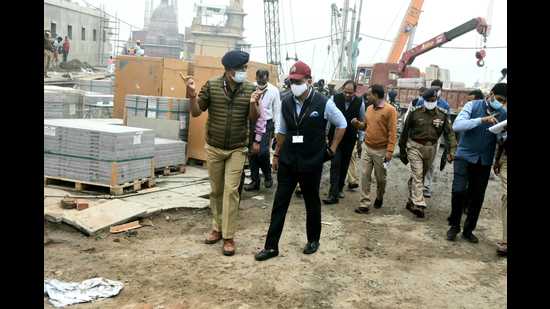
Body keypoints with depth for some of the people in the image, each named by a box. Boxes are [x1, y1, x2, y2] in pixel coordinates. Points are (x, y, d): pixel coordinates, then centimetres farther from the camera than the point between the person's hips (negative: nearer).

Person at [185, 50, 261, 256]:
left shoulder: (250, 88, -6)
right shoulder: (211, 85, -7)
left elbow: (253, 119, -5)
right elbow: (196, 113, -4)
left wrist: (253, 104, -25)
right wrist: (192, 97, -23)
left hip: (237, 149, -1)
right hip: (213, 148, 1)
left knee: (231, 191, -5)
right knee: (216, 190, 12)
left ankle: (228, 237, 3)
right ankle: (217, 228, 28)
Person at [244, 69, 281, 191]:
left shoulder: (274, 91, -4)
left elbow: (277, 111, 1)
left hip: (266, 124, -2)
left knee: (262, 152, -15)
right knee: (252, 153, 6)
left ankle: (268, 176, 11)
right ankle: (255, 181, 20)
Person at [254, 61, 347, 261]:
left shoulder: (323, 104, -11)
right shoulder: (286, 103, 1)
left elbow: (342, 124, 3)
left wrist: (332, 148, 2)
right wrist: (276, 155, 14)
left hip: (312, 163, -3)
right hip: (288, 162, 3)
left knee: (312, 202, 14)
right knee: (279, 203, 4)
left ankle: (313, 240, 34)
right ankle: (271, 246, 11)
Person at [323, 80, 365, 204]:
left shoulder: (359, 103, -3)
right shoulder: (334, 99, -9)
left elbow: (362, 122, 7)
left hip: (350, 139, 2)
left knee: (344, 165, 12)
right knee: (335, 164, -9)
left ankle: (339, 189, 27)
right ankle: (333, 194, -11)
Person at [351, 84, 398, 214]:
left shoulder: (390, 110, -13)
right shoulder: (369, 108, 7)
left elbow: (392, 132, -15)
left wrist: (389, 151, -20)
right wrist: (357, 124, -3)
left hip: (381, 151, -5)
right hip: (367, 148, 5)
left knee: (380, 178, 11)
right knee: (365, 176, 0)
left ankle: (379, 198, 36)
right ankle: (365, 204, 4)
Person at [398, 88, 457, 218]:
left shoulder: (443, 115, -2)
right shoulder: (415, 112, -7)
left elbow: (449, 133, -7)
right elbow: (405, 131, 1)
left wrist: (452, 151, -20)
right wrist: (402, 149, 4)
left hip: (430, 148, 3)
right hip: (414, 146, -3)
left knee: (421, 176, 14)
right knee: (417, 175, -13)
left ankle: (411, 201, 28)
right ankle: (418, 204, -18)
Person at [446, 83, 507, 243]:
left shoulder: (503, 114, 1)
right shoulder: (473, 105, -7)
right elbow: (456, 125, -20)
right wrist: (482, 120, -29)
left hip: (485, 161, 3)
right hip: (465, 156, -3)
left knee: (477, 197, 8)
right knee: (459, 191, -13)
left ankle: (468, 230, 24)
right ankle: (454, 226, 8)